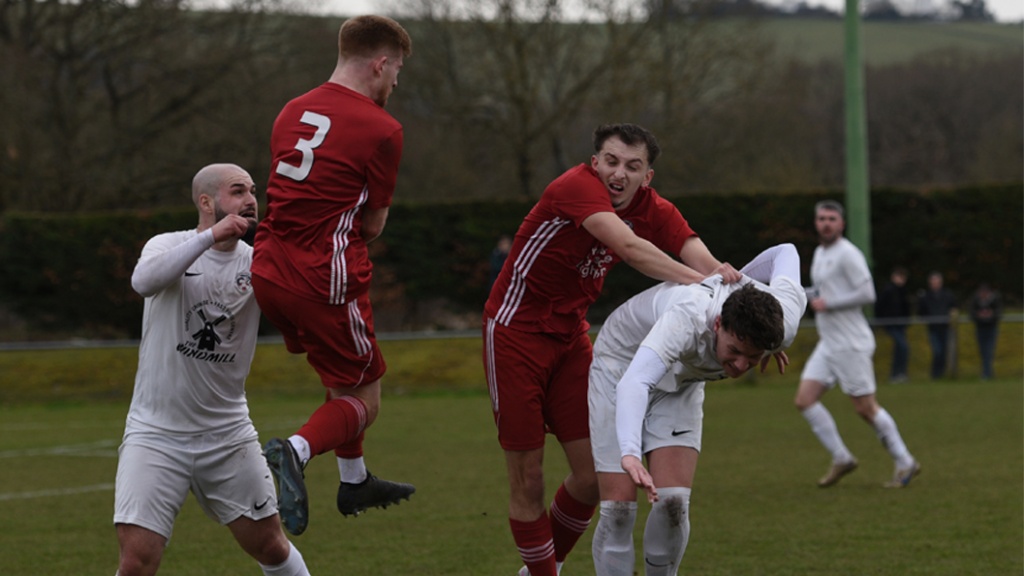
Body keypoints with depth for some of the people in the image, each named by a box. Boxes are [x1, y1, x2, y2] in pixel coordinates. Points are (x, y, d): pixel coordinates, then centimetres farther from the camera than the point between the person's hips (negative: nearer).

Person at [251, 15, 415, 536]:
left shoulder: (293, 112, 11)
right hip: (325, 278, -7)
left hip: (269, 271, 7)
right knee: (363, 399, 5)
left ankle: (355, 482, 35)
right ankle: (295, 450, -21)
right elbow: (373, 224, -2)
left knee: (344, 376, 28)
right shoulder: (380, 129, -10)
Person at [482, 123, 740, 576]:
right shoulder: (577, 186, -23)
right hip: (515, 331, -6)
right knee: (528, 479, -3)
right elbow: (630, 248, -38)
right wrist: (695, 279, -47)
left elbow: (698, 254, -19)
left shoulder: (654, 211, -4)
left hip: (570, 335, 6)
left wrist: (721, 276, -40)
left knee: (592, 474, 2)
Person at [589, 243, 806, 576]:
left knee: (673, 502, -14)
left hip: (683, 379, 4)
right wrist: (630, 454, -77)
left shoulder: (784, 324, -29)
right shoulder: (688, 318, -46)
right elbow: (634, 383, -61)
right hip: (623, 364, -4)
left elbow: (785, 253, -8)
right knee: (618, 508, -13)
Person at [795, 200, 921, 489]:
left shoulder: (847, 254, -12)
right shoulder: (820, 253, 16)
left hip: (851, 344, -9)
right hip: (827, 344, 9)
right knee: (805, 399, -1)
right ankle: (841, 459, 6)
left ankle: (905, 463, 8)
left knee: (865, 408, -4)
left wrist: (827, 304, -17)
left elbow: (867, 294, -20)